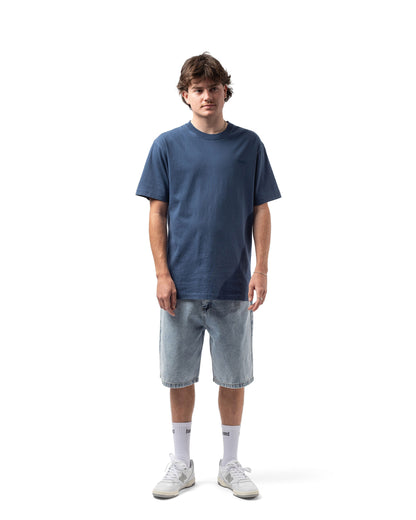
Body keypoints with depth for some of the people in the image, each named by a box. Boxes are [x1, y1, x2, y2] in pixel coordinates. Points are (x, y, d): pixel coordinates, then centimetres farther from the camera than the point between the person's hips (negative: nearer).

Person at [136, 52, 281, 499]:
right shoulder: (167, 146, 3)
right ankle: (181, 464, 25)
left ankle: (230, 464, 25)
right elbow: (157, 213, 2)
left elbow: (261, 211, 5)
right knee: (179, 376, 8)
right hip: (182, 284, 0)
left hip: (233, 285, 0)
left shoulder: (248, 145, 4)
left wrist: (261, 270, -4)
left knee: (233, 377, 8)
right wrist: (162, 273, -6)